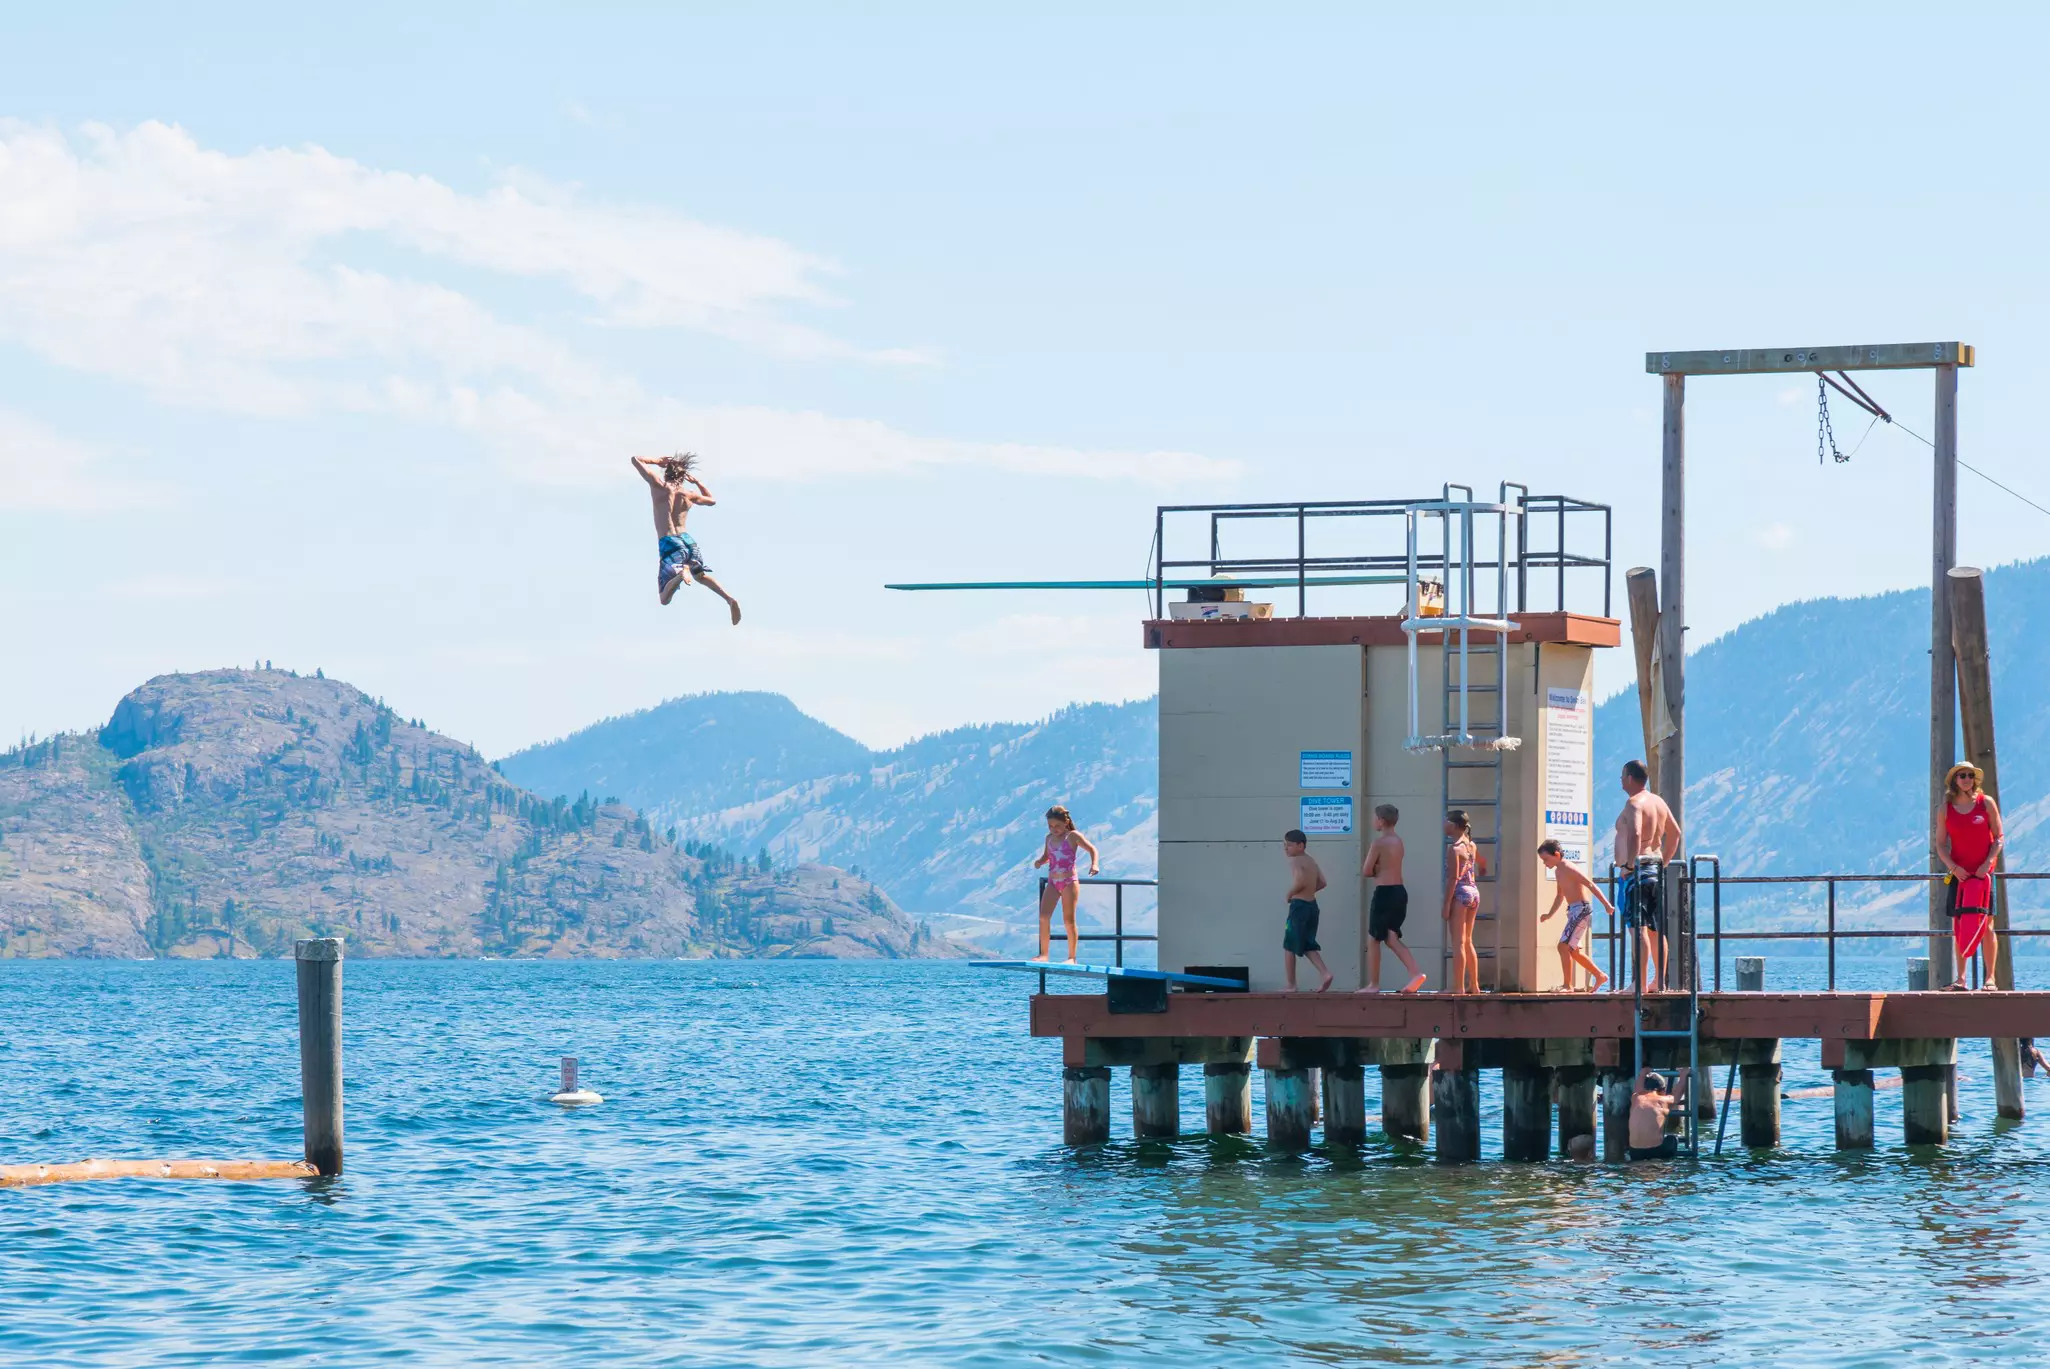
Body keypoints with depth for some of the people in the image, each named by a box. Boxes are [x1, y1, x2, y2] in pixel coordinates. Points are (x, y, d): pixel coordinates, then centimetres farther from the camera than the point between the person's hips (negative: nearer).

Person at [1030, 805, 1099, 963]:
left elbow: (1091, 849, -5)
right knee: (1043, 916, -7)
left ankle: (1072, 957, 1)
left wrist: (1094, 864, -23)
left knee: (1069, 919, -3)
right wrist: (1039, 862, 1)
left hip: (1069, 882, -5)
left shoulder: (1073, 836, -4)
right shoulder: (1049, 838, 13)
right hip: (1052, 882, 5)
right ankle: (1044, 954, -3)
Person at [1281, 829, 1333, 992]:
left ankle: (1291, 985, 4)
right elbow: (1322, 882, 18)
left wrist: (1289, 894, -11)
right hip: (1312, 905, 9)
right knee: (1307, 946, 15)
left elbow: (1300, 881, -27)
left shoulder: (1295, 861, -12)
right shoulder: (1311, 861, 15)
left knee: (1289, 947, 2)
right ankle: (1326, 973, -3)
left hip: (1299, 906, -9)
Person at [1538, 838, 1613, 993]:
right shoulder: (1558, 871, 14)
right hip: (1573, 911, 10)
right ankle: (1599, 976, 26)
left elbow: (1591, 885, -19)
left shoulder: (1568, 869, -15)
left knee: (1564, 946, -15)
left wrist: (1606, 904, -24)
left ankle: (1567, 985, -14)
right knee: (1573, 950, 16)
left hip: (1581, 909, -10)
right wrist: (1550, 915, 27)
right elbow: (1560, 895, 28)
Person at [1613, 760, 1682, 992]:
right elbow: (1675, 833, 23)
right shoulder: (1658, 802, 16)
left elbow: (1635, 834, -29)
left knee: (1638, 928, -12)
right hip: (1655, 872, 9)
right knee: (1656, 929, 14)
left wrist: (1629, 864, -23)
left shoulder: (1634, 803, -12)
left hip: (1636, 871, -9)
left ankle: (1640, 983, -18)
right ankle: (1658, 981, 18)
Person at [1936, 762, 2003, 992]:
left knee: (1986, 923, -4)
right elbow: (1940, 844, 6)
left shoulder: (1986, 803, 1)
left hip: (1983, 872, -2)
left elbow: (1999, 837, 2)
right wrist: (1953, 867, -10)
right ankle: (1960, 978, 2)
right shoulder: (1946, 808, 4)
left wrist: (1988, 863, -12)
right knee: (1958, 925, -1)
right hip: (1959, 873, 2)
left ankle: (1989, 978, -1)